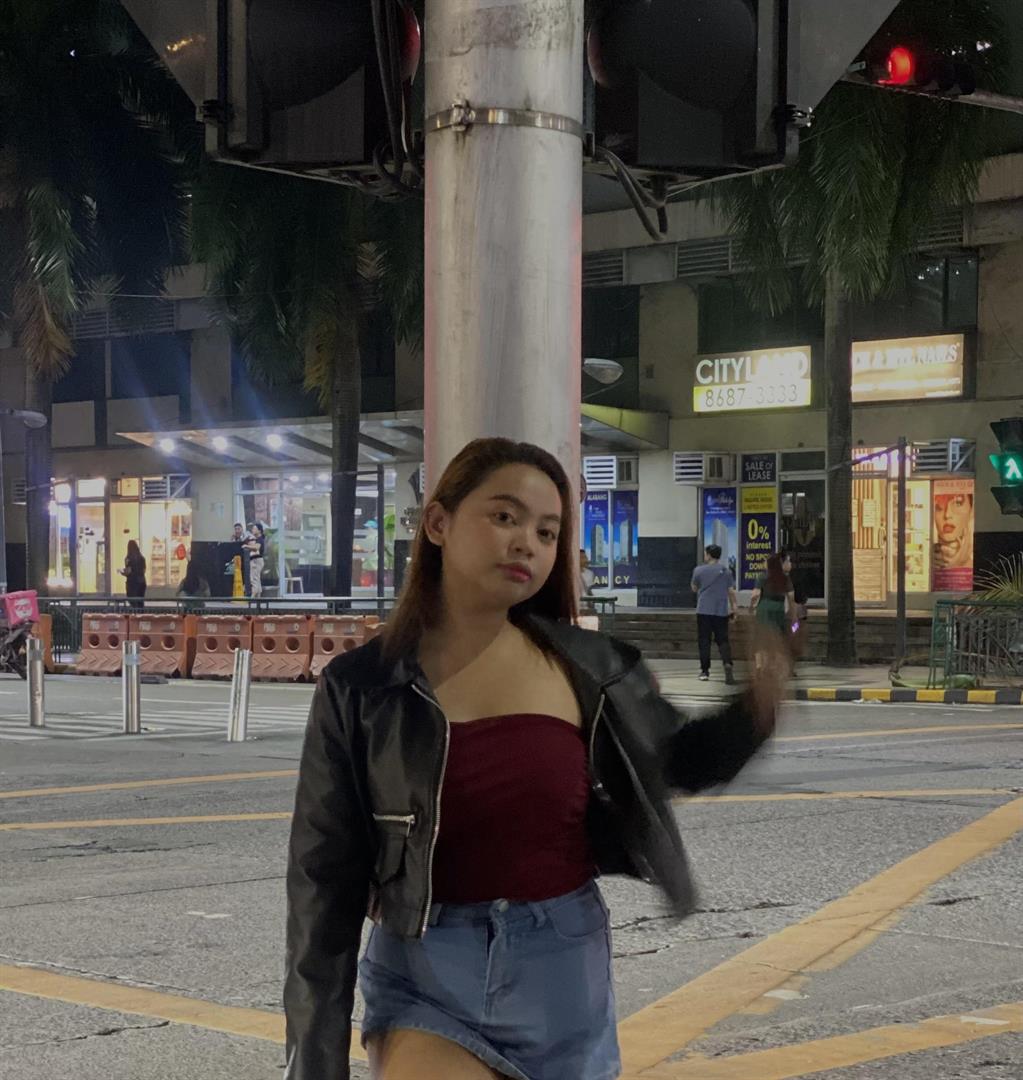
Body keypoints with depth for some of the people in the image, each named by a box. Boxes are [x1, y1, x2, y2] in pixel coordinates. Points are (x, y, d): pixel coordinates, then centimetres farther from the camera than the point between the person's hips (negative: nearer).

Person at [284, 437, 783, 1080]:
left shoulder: (585, 666, -1)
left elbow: (678, 759, 16)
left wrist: (759, 708, -5)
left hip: (565, 977, 3)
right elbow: (326, 885, -4)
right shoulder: (360, 689, -6)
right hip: (426, 980, -2)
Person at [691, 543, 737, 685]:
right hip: (721, 611, 2)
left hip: (704, 610, -2)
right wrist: (734, 607, 13)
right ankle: (728, 663, -20)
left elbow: (694, 588, 9)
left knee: (704, 641, 5)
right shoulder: (726, 571, 2)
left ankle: (705, 671, 5)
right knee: (723, 640, 4)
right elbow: (731, 591, 3)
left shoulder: (699, 570, -3)